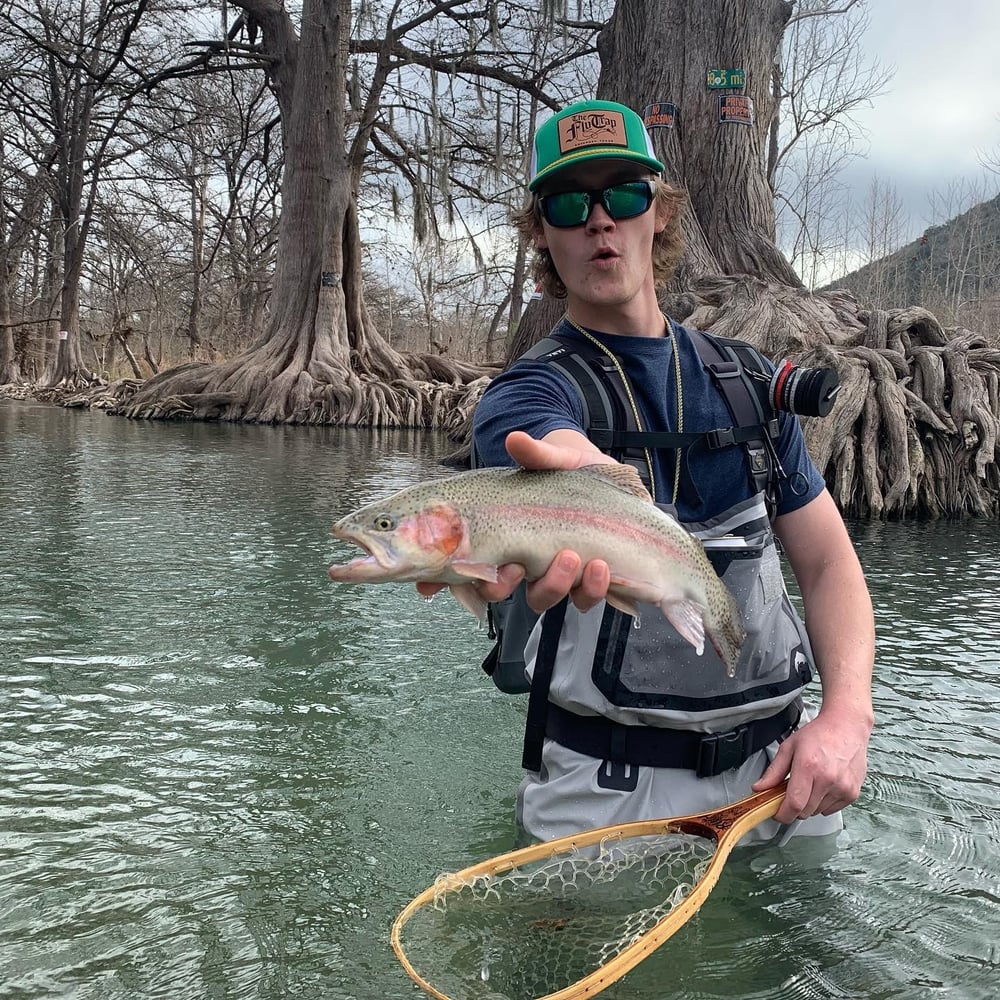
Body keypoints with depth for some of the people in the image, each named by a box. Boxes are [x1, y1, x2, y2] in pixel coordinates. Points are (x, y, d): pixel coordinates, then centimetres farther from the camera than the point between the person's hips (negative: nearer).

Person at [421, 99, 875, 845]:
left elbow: (828, 560, 5)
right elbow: (594, 474, -35)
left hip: (779, 768, 5)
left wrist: (846, 714, -12)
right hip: (609, 789, -4)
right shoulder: (524, 392, -10)